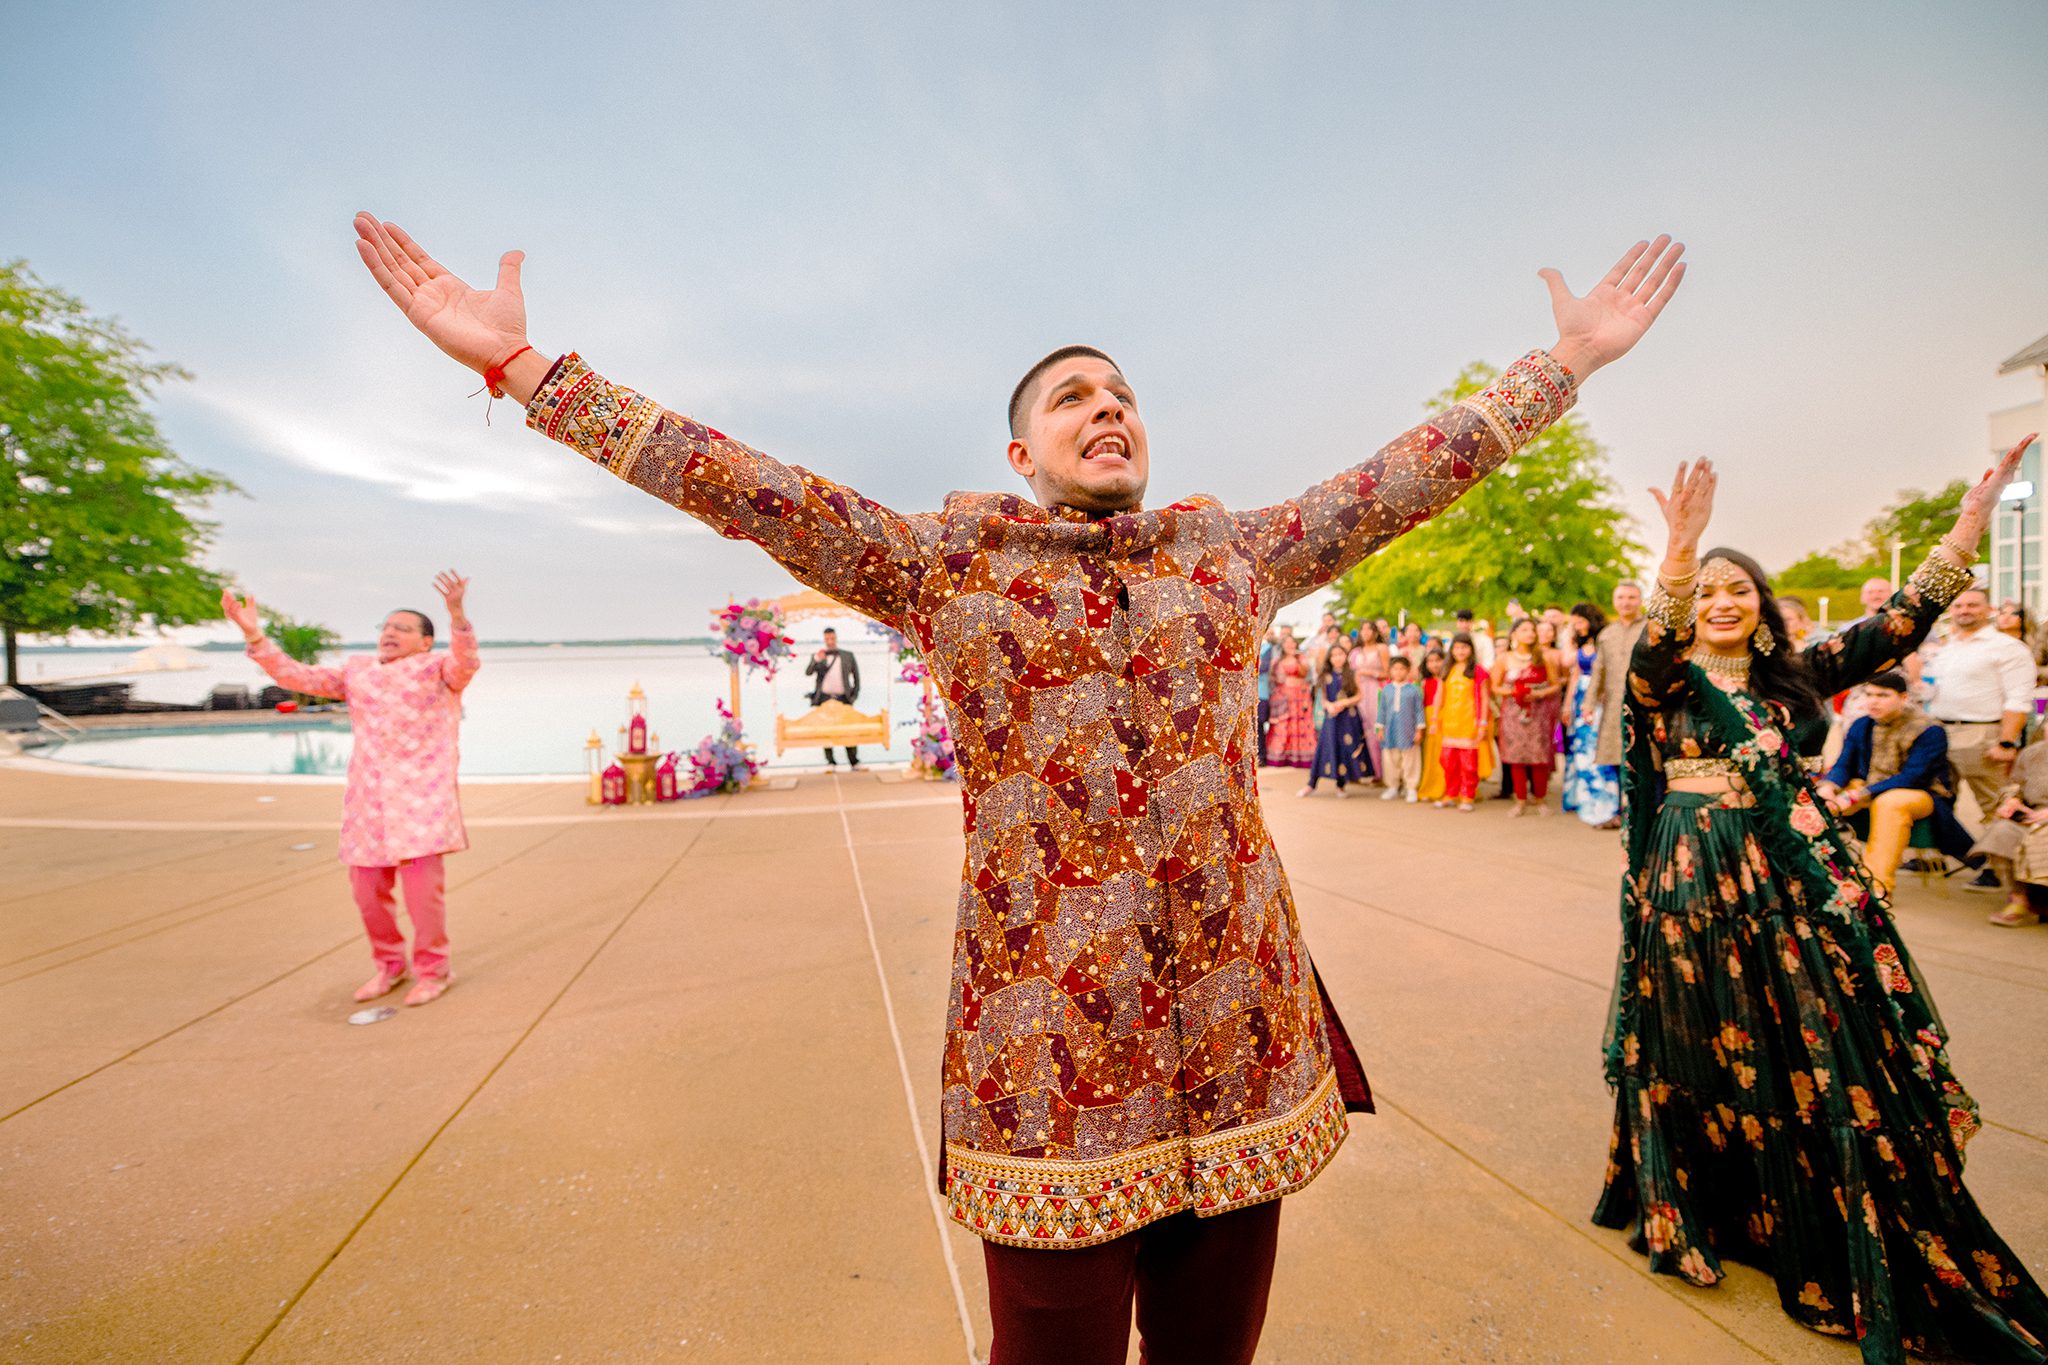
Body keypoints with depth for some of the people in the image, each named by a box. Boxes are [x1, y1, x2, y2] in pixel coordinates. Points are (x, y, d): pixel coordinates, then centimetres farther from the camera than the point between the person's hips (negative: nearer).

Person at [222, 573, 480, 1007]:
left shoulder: (438, 669, 3)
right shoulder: (356, 671, 19)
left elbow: (467, 661, -18)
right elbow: (297, 677, 15)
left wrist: (457, 615, -36)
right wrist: (254, 635, 4)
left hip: (422, 795, -5)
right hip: (368, 797, 5)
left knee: (423, 883, -8)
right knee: (367, 889, 8)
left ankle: (433, 968, 10)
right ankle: (389, 964, 28)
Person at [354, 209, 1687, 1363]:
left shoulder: (1235, 549, 9)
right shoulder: (950, 562, 0)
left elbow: (1409, 475, 15)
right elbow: (754, 489, -4)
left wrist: (1573, 358, 20)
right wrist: (517, 364, -5)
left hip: (1245, 1026, 4)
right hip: (1052, 1034, -3)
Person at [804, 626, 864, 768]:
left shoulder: (848, 655, 12)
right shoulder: (817, 656, 10)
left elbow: (856, 675, 15)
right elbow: (808, 673, -6)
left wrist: (855, 694, 6)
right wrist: (816, 660, -23)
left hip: (843, 698, 0)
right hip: (824, 699, 1)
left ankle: (854, 762, 0)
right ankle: (830, 761, 8)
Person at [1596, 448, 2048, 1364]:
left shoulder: (1794, 676, 10)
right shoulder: (1666, 681, -3)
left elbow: (1897, 626, 3)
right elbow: (1653, 646, -25)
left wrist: (1969, 524, -5)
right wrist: (1679, 552, -41)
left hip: (1797, 878, 4)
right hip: (1697, 885, -4)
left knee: (1828, 1061, 8)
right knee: (1708, 1056, 6)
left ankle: (1822, 1240, 25)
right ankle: (1695, 1211, 24)